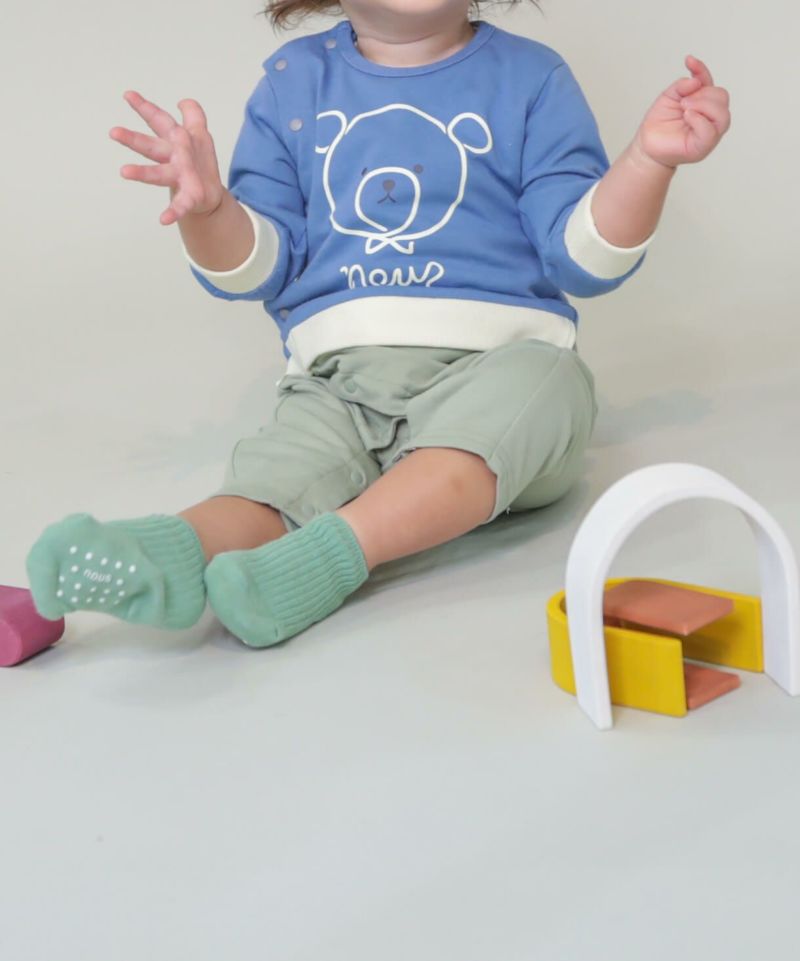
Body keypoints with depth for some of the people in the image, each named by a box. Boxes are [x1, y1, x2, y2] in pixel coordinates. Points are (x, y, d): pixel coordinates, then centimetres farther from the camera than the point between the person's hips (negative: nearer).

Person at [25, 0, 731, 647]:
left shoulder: (532, 79, 9)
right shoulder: (295, 81, 14)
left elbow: (582, 260, 3)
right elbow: (260, 266, 11)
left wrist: (647, 161, -13)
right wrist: (208, 209, -11)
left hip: (499, 357, -1)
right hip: (341, 377, 2)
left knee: (534, 382, -35)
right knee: (280, 471, -28)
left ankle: (333, 549, -49)